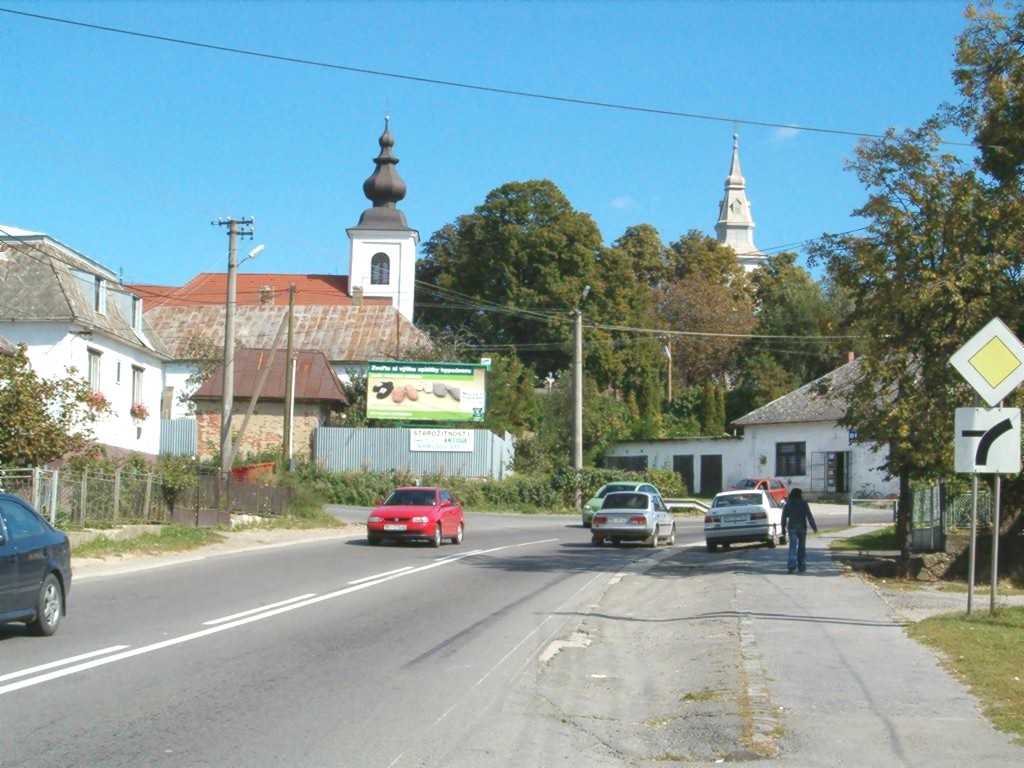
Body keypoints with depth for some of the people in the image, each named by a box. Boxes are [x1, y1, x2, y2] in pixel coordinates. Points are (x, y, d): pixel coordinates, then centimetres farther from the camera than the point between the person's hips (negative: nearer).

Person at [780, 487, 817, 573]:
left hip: (792, 528, 0)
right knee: (802, 547, 11)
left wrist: (783, 528, 12)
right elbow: (809, 516, -5)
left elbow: (784, 517, 3)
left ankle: (792, 566, -22)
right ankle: (802, 567, 14)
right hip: (802, 528, 0)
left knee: (793, 547, -6)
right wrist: (814, 527, 1)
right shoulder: (804, 504, -1)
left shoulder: (788, 504, 2)